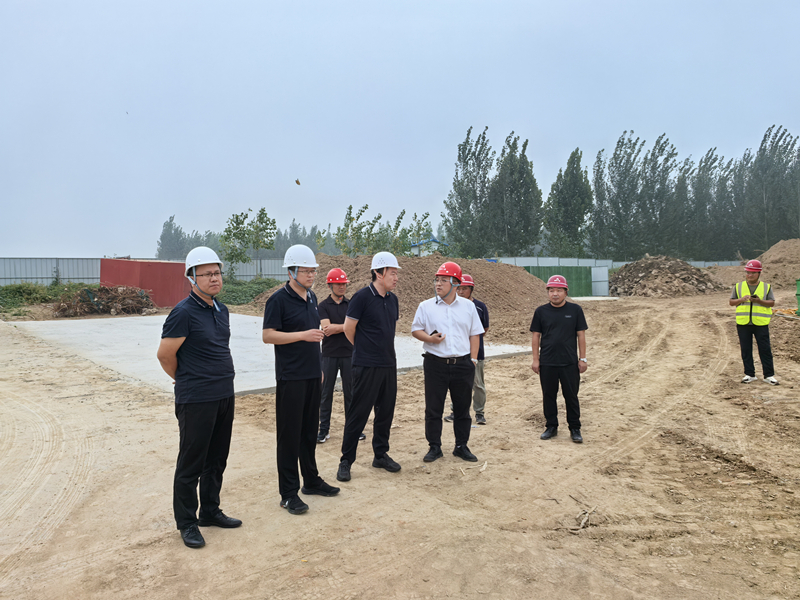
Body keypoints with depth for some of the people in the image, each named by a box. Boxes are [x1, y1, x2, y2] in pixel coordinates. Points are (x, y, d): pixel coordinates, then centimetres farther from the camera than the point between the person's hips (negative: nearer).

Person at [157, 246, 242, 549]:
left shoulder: (221, 309, 9)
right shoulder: (184, 313, -15)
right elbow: (165, 355, -11)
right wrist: (185, 380, 3)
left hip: (224, 395, 8)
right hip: (196, 399, -7)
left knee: (216, 459, 17)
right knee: (191, 464, 5)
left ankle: (210, 511, 33)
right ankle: (187, 523, 20)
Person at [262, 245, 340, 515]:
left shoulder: (312, 298, 12)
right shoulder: (279, 299, -10)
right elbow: (267, 335, -15)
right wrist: (303, 335, -23)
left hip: (312, 375, 7)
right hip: (290, 377, -7)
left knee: (310, 430, 16)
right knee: (289, 434, 0)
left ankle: (311, 480, 29)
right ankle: (289, 493, 10)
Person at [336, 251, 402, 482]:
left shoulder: (393, 299, 8)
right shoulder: (362, 296, -12)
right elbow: (348, 329, -8)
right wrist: (365, 349, 6)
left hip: (389, 365, 7)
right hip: (366, 366, -7)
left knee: (385, 411, 14)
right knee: (358, 413, -1)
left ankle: (381, 455, 28)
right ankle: (346, 461, 11)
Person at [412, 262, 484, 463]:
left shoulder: (468, 306, 6)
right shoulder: (426, 306, 2)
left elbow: (475, 334, 9)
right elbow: (415, 329, 7)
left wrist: (473, 360, 2)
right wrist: (428, 338, -14)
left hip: (463, 364, 1)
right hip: (435, 363, -1)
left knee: (462, 408, 10)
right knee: (433, 408, 4)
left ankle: (461, 446, 24)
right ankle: (434, 447, 18)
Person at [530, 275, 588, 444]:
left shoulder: (575, 310, 2)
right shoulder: (541, 311, 3)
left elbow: (581, 335, 4)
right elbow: (535, 336, 5)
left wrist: (582, 359, 0)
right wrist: (535, 359, 1)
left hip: (570, 363, -1)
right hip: (547, 363, 1)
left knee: (571, 396, 5)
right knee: (548, 396, 9)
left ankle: (575, 429, 18)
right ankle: (551, 427, 22)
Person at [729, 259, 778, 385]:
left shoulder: (766, 287, 6)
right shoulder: (738, 287, 9)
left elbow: (772, 303, 1)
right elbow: (731, 302, 6)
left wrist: (759, 301, -16)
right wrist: (741, 300, -12)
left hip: (761, 324, -1)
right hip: (743, 324, 2)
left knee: (765, 350, 0)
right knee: (746, 350, 7)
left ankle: (769, 375, 9)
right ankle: (749, 374, 17)